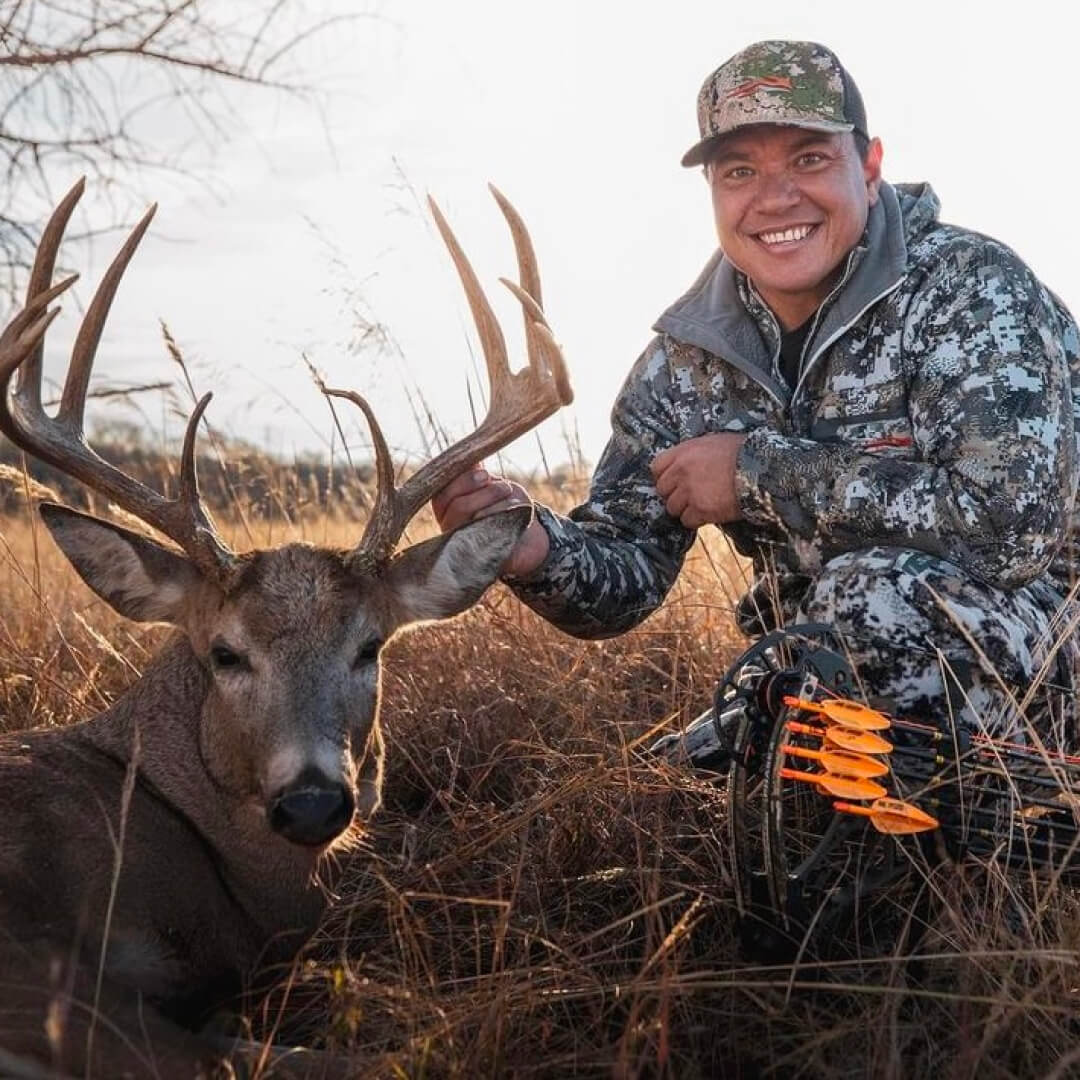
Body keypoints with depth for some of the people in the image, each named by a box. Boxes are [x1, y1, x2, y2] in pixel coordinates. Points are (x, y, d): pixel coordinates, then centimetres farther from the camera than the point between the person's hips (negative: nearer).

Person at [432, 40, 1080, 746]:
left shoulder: (972, 287, -17)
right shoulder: (685, 361, -2)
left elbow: (1014, 520, -30)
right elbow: (627, 580, -2)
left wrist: (758, 472, -24)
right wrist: (537, 552, -26)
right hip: (838, 687, 5)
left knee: (874, 591, -30)